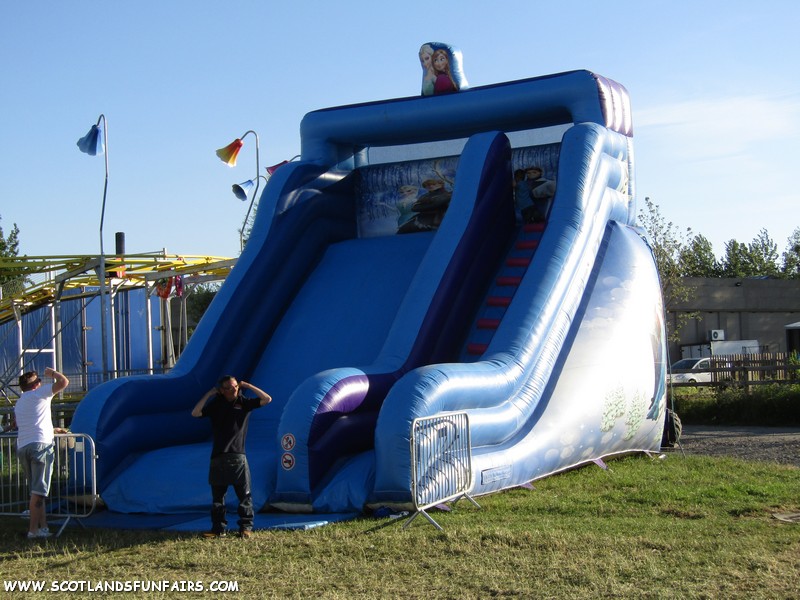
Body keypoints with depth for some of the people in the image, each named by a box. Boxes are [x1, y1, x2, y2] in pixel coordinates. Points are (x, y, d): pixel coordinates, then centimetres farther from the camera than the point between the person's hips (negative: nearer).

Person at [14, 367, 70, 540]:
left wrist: (52, 430, 43)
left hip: (22, 447, 7)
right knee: (38, 490, -9)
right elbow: (64, 382, -2)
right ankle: (33, 529, -13)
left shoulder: (18, 404, 26)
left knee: (37, 490, 12)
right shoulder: (40, 393, 4)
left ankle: (43, 526, 11)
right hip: (40, 444, -7)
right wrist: (52, 373, 17)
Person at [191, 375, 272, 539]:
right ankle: (218, 528, 10)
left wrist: (248, 386, -1)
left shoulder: (243, 403, 6)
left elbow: (267, 399, -2)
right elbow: (195, 413, -5)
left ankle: (246, 527, 4)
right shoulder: (215, 405, 7)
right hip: (218, 457, 1)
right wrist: (209, 394, -5)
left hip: (238, 457, -1)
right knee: (217, 495, 5)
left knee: (244, 494, -2)